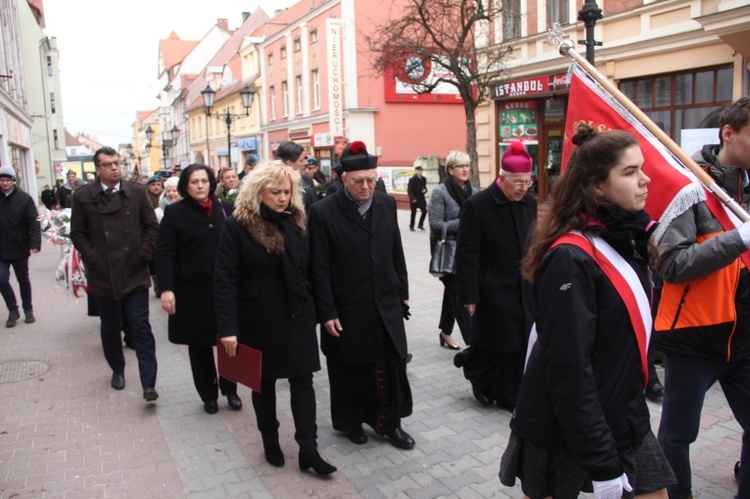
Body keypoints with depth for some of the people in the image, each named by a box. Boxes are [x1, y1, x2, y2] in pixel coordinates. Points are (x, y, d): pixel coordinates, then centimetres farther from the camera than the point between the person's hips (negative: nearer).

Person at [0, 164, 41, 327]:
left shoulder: (24, 198, -8)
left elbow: (33, 223, -13)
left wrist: (35, 244, -24)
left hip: (19, 247, -2)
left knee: (23, 280, 12)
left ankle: (28, 310, 27)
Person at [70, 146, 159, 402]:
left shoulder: (137, 192, 1)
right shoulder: (83, 196, 1)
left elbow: (152, 226, 4)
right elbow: (78, 233, 4)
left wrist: (143, 253, -4)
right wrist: (92, 259, -5)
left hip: (135, 273, -1)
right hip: (102, 274, 1)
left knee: (141, 327, -4)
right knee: (110, 328, 15)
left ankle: (149, 384, -2)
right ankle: (117, 370, 36)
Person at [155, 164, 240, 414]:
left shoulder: (226, 208, 4)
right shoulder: (175, 213, -1)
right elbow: (163, 254, -6)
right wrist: (166, 288, -15)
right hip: (192, 290, -1)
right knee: (199, 345, 10)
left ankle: (230, 389, 26)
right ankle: (208, 395, 27)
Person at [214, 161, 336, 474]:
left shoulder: (295, 222, 2)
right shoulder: (237, 226, -11)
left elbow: (308, 270, 7)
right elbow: (225, 280, -14)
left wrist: (314, 311, 6)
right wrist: (228, 328, -19)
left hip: (297, 317, 3)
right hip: (259, 320, -3)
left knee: (303, 379, 4)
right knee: (264, 382, 13)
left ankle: (308, 449, 12)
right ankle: (270, 442, 32)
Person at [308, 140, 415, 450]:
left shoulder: (387, 205, 3)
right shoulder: (323, 212, -11)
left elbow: (397, 253, 11)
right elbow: (320, 269, -10)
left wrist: (402, 293, 12)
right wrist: (327, 313, -11)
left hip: (387, 306, 4)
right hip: (347, 311, -3)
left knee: (393, 366, 9)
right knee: (350, 370, 12)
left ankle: (388, 422, 30)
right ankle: (350, 421, 36)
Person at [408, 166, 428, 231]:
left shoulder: (423, 179, 6)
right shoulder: (412, 179, -12)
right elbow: (409, 190, -15)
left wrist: (425, 190, -6)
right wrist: (412, 198, -23)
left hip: (421, 198, 5)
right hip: (414, 199, -5)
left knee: (424, 211, -1)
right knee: (413, 213, 4)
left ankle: (420, 225, 16)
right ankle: (411, 226, 20)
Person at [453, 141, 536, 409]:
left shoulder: (529, 203, 4)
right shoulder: (477, 205, -14)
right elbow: (466, 254, -14)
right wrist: (469, 296, -14)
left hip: (525, 290, 6)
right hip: (494, 292, -5)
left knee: (519, 345, 9)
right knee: (495, 345, 5)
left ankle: (509, 396, 25)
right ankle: (472, 364, 36)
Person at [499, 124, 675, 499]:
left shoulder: (629, 236, 2)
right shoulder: (571, 258, -24)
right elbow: (568, 370, -25)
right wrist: (602, 464, -22)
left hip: (623, 417, 7)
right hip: (565, 427, -7)